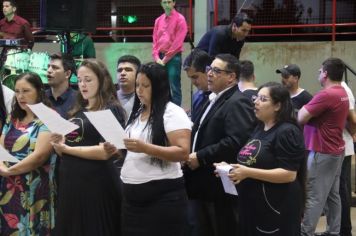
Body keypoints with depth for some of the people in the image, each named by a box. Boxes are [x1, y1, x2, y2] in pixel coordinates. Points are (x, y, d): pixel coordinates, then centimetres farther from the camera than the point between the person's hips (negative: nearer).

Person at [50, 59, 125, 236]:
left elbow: (105, 152, -17)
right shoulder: (77, 111, 14)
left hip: (96, 184, -7)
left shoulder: (111, 110, -7)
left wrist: (67, 148, -12)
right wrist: (57, 143, -5)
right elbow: (64, 152, 18)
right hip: (69, 182, 7)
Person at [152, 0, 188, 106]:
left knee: (174, 87, -7)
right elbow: (155, 40, 13)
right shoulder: (158, 20, 14)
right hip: (160, 58, 5)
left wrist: (166, 58, -11)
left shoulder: (180, 19, -4)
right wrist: (157, 58, -1)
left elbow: (178, 42, -10)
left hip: (174, 57, -5)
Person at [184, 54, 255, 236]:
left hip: (221, 185, -10)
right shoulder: (213, 100, 18)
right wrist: (191, 155, 8)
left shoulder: (237, 103, -14)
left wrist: (200, 157, -20)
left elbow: (236, 142, -27)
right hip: (204, 184, 10)